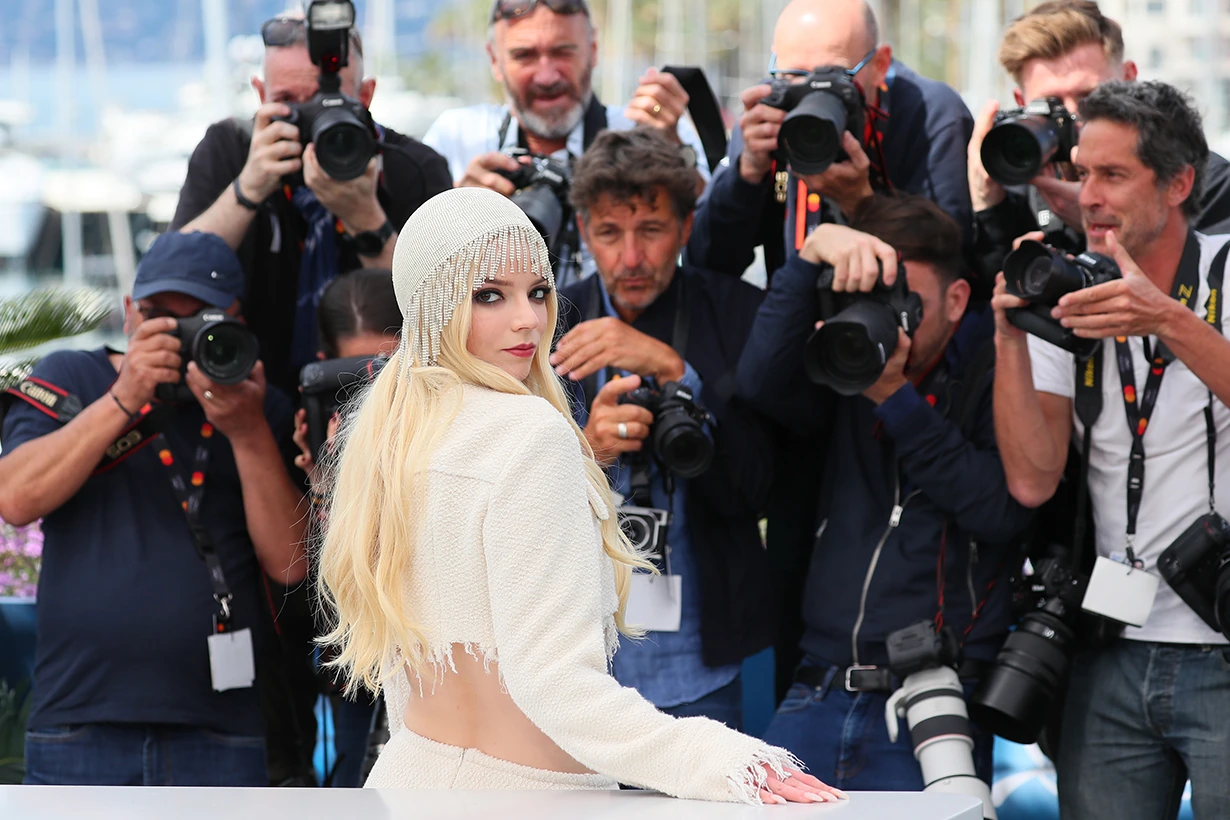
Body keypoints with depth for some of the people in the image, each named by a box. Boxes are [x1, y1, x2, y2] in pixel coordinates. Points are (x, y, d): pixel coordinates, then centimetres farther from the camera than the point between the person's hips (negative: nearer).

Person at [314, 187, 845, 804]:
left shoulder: (383, 433, 7)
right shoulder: (533, 435, -18)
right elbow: (554, 678, -26)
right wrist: (720, 762, -33)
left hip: (407, 775, 9)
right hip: (522, 795, -9)